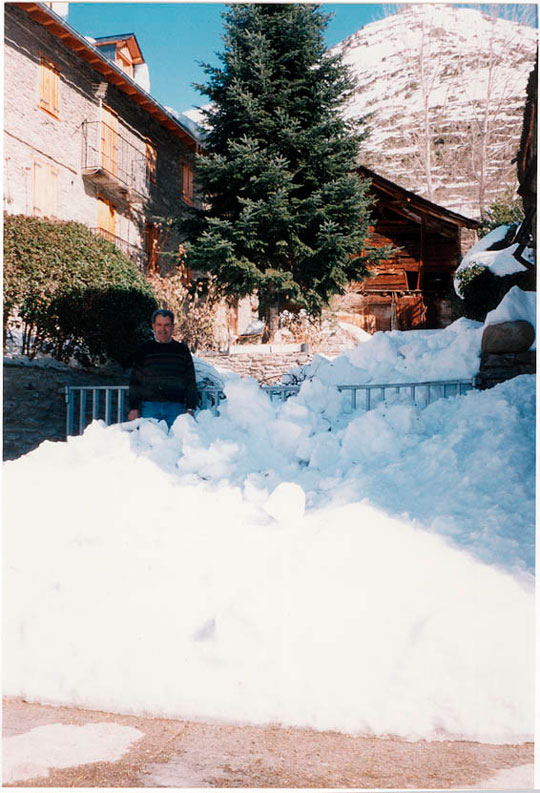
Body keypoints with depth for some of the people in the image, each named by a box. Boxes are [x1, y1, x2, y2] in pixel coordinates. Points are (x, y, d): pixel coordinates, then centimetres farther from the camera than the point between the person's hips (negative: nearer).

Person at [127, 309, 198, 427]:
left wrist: (190, 408, 4)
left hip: (176, 408, 1)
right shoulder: (143, 350, 10)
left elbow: (191, 382, 12)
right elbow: (135, 382, 10)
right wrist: (133, 408, 1)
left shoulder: (182, 350, 12)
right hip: (149, 406, 0)